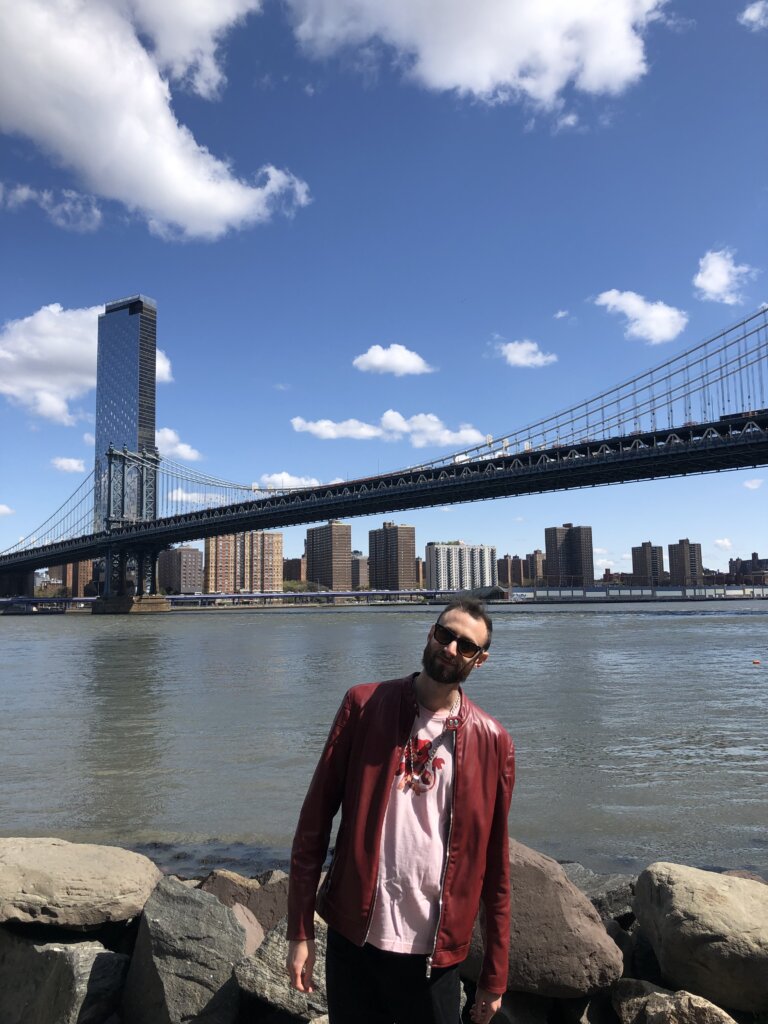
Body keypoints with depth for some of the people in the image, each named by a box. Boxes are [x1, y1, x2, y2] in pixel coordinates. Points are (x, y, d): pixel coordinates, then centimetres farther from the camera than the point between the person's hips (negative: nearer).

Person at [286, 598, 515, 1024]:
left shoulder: (492, 741, -4)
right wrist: (300, 931, -5)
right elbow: (315, 819, -4)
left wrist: (494, 975, 6)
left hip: (434, 955, 1)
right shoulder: (364, 704, -6)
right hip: (353, 941, 0)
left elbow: (494, 864, 2)